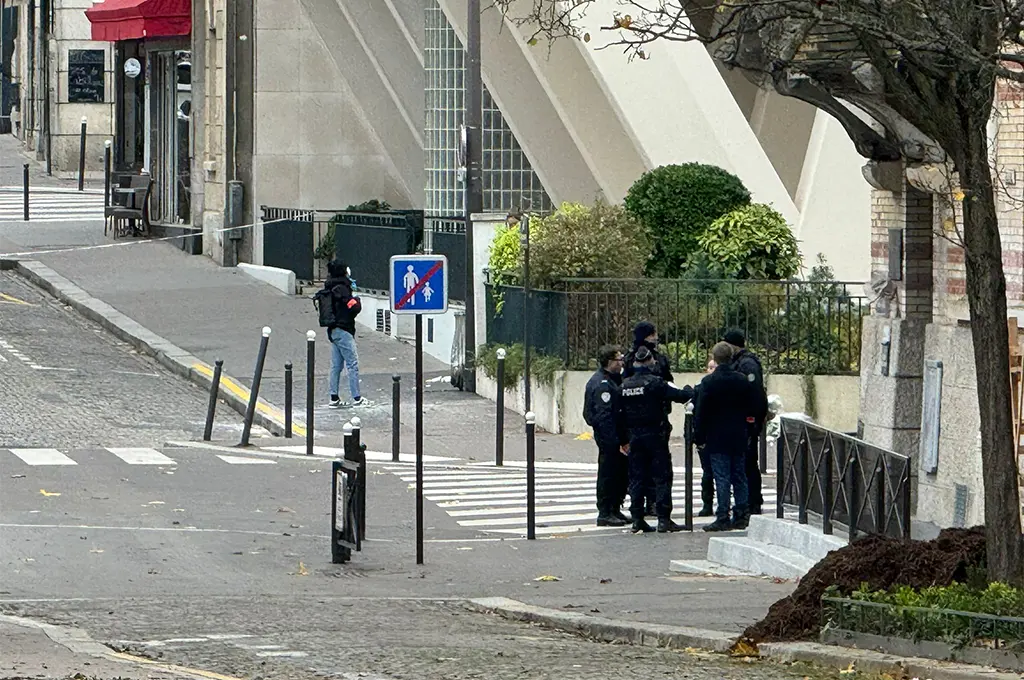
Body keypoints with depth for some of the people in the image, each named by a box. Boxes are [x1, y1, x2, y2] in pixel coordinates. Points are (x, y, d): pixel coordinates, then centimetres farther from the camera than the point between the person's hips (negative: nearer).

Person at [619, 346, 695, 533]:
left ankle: (637, 519, 8)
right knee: (662, 477, -1)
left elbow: (620, 413, 10)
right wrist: (688, 391, 8)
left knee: (636, 478, 9)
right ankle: (663, 519, -6)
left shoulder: (625, 385, 5)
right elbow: (680, 396, -15)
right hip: (654, 435, -5)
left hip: (634, 436, 5)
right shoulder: (654, 382, -13)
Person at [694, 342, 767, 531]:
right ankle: (742, 515, 13)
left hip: (717, 438, -4)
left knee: (722, 478, -5)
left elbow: (701, 412, -10)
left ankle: (723, 518, -7)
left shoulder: (709, 382, -11)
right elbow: (758, 404, 5)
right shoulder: (743, 380, 2)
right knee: (739, 476, 11)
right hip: (739, 437, 4)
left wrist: (699, 437, -3)